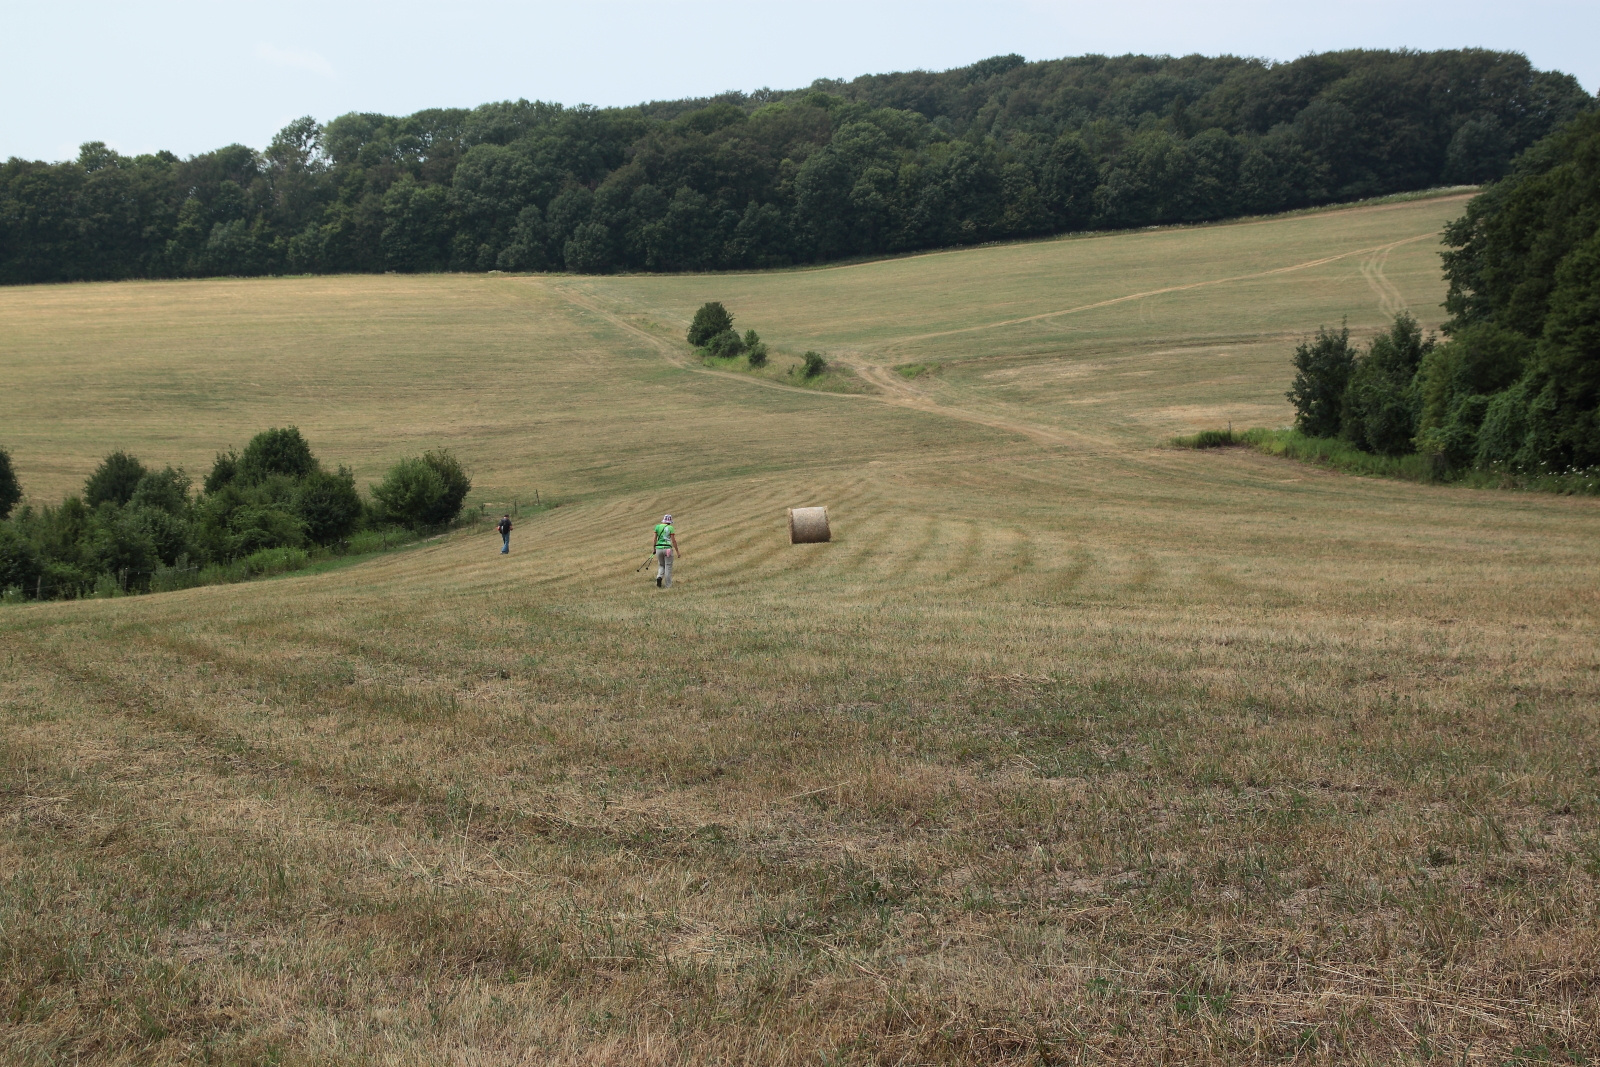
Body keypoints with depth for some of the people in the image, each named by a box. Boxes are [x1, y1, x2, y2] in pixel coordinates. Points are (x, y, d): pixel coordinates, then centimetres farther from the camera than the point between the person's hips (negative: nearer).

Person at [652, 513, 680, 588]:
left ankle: (659, 577, -7)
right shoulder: (670, 528, -4)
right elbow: (673, 541, -6)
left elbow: (655, 539, 6)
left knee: (661, 565, 21)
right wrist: (677, 551, 0)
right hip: (668, 549, -3)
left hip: (659, 548, 3)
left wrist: (654, 549, 17)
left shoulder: (657, 526, 5)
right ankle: (668, 585, 7)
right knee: (668, 567, 5)